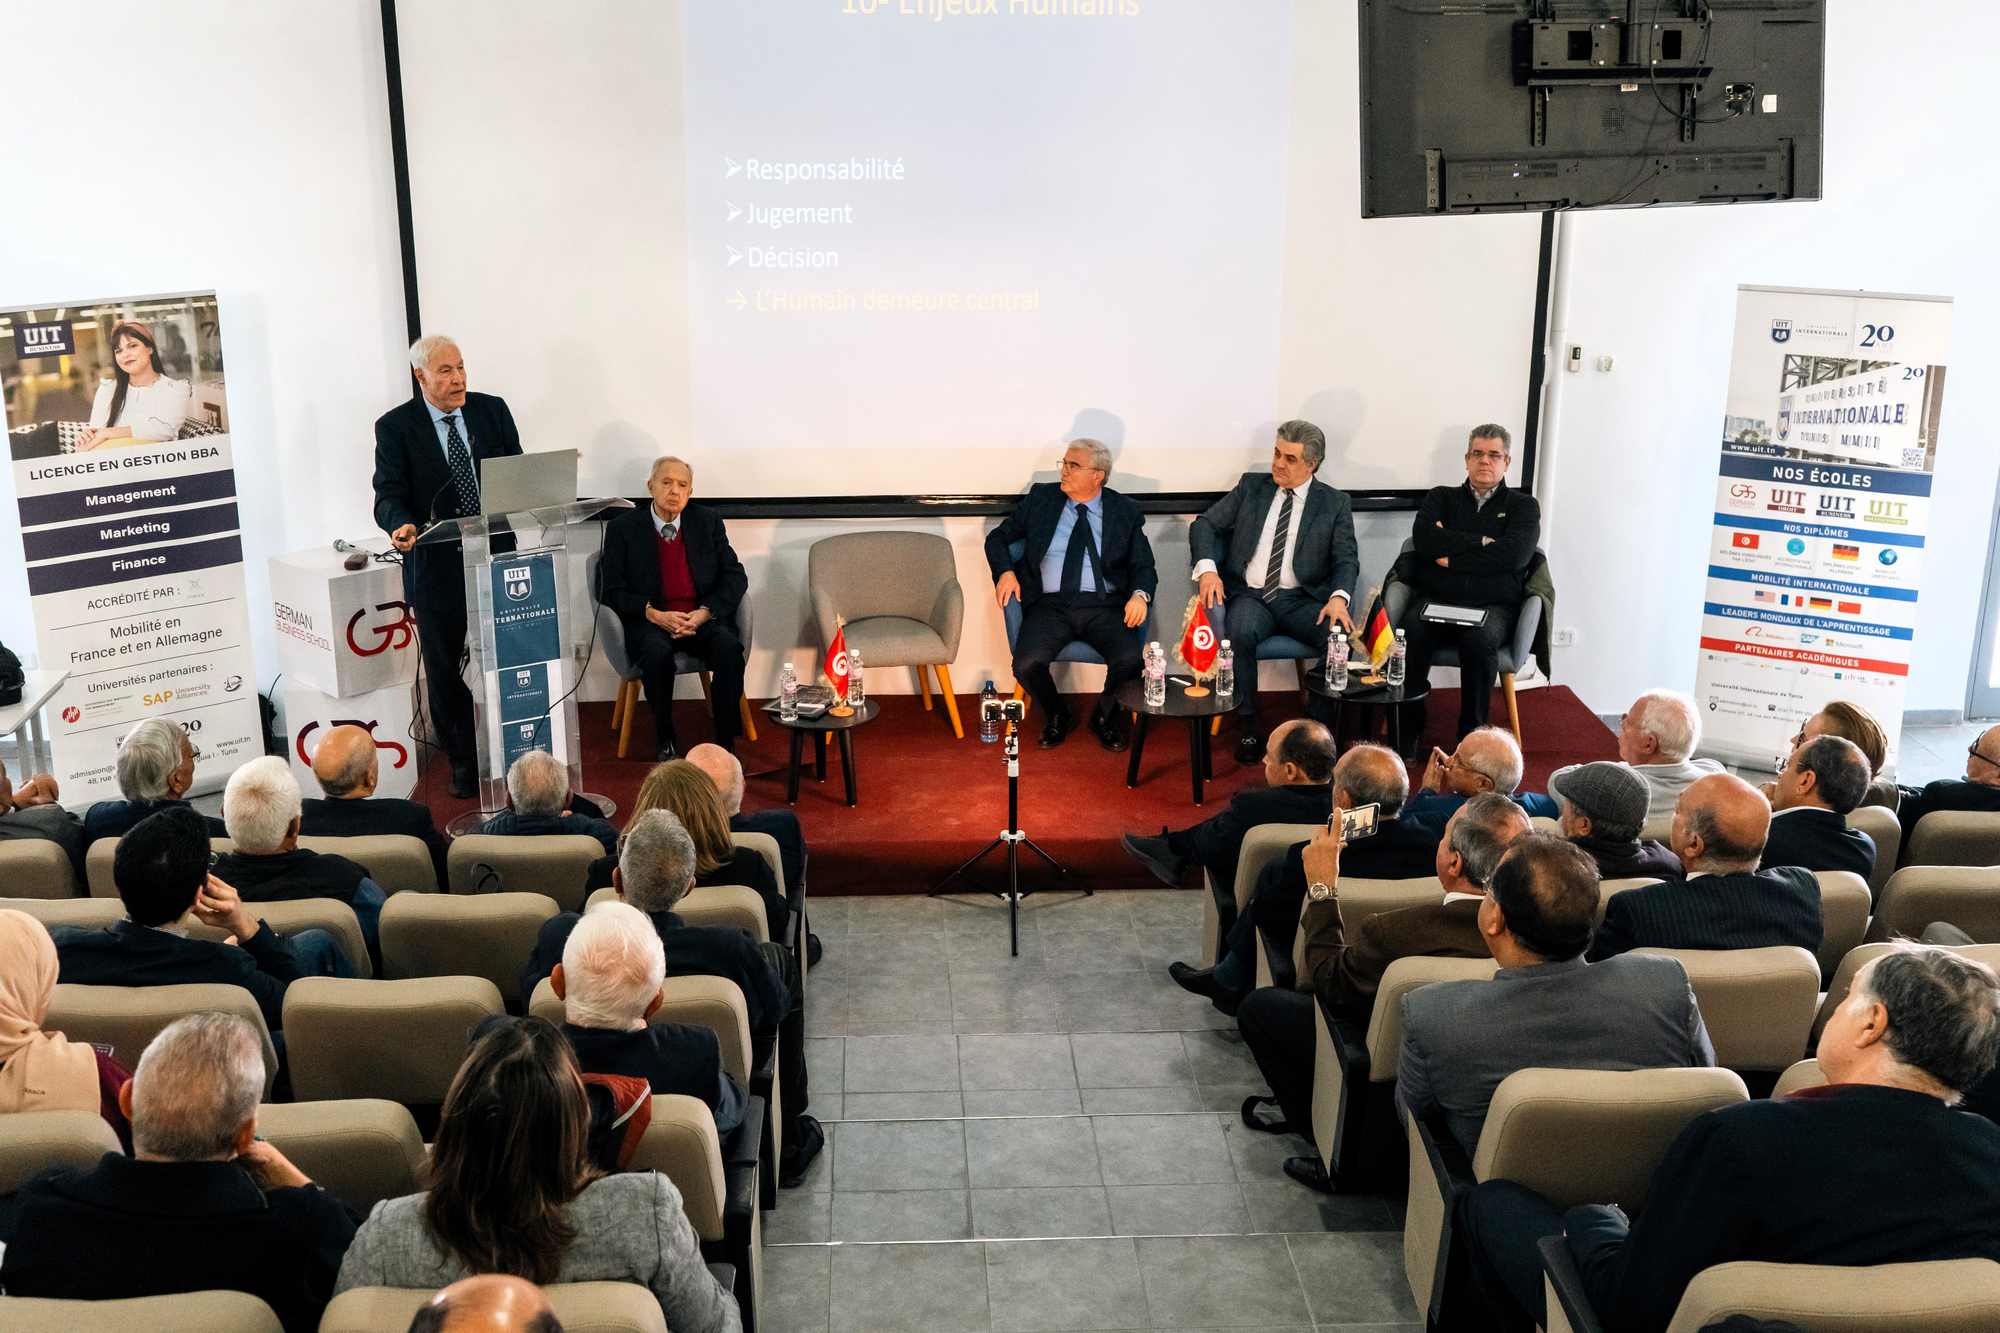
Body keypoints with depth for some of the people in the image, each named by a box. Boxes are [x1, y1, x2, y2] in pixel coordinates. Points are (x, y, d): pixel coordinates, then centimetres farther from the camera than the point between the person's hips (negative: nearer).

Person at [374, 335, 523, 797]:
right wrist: (401, 525, -31)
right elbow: (389, 496, -9)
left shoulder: (492, 410, 6)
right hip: (437, 567, -2)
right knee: (444, 669, 8)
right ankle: (462, 760, 22)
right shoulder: (395, 426, -3)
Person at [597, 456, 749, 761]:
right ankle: (666, 742, -17)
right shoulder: (622, 529, 5)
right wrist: (654, 614, -15)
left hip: (703, 618, 2)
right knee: (657, 652, -36)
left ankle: (725, 744, -22)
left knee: (729, 648, -31)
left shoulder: (708, 522, 11)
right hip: (651, 622, -2)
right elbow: (610, 590, 0)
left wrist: (705, 612, -11)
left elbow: (735, 577, 6)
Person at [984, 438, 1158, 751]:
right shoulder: (1041, 498, 11)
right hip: (1049, 604, 1)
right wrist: (1005, 572, -3)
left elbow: (1144, 566, 8)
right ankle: (1056, 717, 8)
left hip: (1102, 606, -1)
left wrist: (1139, 594, -14)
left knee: (1130, 661, -28)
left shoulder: (1125, 511, 8)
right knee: (1027, 665, -27)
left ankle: (1106, 716, 7)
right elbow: (998, 537, 17)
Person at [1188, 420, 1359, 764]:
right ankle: (1247, 725, -19)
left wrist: (1338, 597, -23)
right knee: (1239, 632, -34)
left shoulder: (1335, 503, 8)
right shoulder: (1251, 486, 11)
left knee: (1342, 635, -30)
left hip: (1302, 600, 0)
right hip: (1250, 596, 0)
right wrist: (1207, 567, -12)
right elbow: (1205, 524, 8)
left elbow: (1346, 559, -1)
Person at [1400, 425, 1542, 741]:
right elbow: (1423, 537, -1)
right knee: (1411, 630, -33)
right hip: (1436, 599, 1)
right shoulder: (1441, 498, 20)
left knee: (1481, 639, -36)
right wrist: (1481, 543, -5)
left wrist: (1451, 557, -4)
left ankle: (1472, 736, -23)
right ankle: (1407, 730, -22)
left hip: (1493, 605, -1)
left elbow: (1514, 555, -6)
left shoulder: (1523, 506, 14)